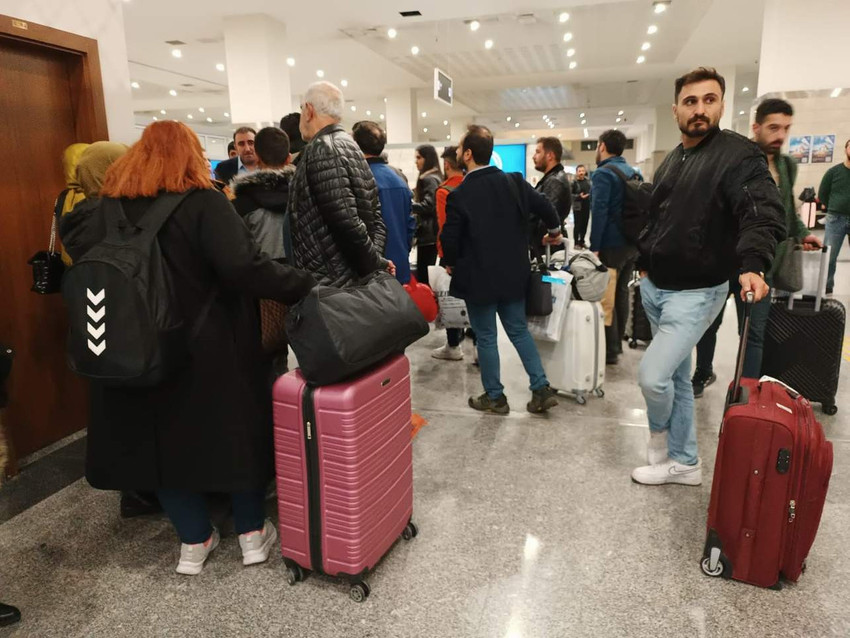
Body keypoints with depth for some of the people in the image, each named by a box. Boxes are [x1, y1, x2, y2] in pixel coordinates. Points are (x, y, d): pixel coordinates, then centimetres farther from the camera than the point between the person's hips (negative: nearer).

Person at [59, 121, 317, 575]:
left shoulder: (109, 209, 3)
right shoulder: (203, 203, -13)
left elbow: (78, 249, 16)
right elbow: (244, 267, -25)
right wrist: (305, 287, -21)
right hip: (211, 347, -4)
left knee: (164, 435, 16)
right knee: (237, 428, 13)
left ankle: (194, 540, 27)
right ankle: (252, 532, 24)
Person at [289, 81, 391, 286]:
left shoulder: (322, 148, -13)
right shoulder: (351, 147, 15)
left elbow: (347, 222, -22)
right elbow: (375, 214, 13)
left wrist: (376, 265, -11)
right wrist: (375, 265, 4)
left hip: (327, 283, -9)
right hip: (358, 278, 9)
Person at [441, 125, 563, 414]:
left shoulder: (459, 195, -15)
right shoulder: (515, 182, -2)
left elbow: (450, 240, -12)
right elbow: (544, 206, 0)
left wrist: (452, 263, 9)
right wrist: (555, 231, 21)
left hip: (478, 277, -5)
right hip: (513, 274, 5)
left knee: (486, 337, 7)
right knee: (519, 330, 16)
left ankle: (495, 397, 18)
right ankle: (542, 389, 15)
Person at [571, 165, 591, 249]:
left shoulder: (588, 181, 8)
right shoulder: (574, 182, -9)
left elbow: (591, 191, 20)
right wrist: (579, 196, -20)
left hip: (587, 207, 5)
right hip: (578, 207, -5)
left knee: (585, 225, 10)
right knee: (578, 225, -1)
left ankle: (582, 241, 23)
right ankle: (576, 243, 8)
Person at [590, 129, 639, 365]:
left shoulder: (603, 173, -12)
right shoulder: (633, 172, 13)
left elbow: (599, 212, -21)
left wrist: (594, 246, -19)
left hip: (611, 244, -8)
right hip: (632, 242, 8)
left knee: (606, 299, -2)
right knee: (621, 293, 16)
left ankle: (609, 350, 2)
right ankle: (617, 343, 25)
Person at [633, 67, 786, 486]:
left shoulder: (739, 155, -12)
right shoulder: (671, 161, 12)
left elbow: (763, 214, -25)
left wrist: (753, 265, -42)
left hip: (696, 293, -7)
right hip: (654, 287, 7)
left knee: (652, 375, -13)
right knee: (676, 377, 14)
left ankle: (660, 434, 21)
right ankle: (684, 462, 28)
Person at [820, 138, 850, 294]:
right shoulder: (834, 171, 2)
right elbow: (822, 194, 8)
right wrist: (834, 210, 5)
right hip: (836, 219, -1)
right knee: (829, 256, -1)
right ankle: (826, 289, 8)